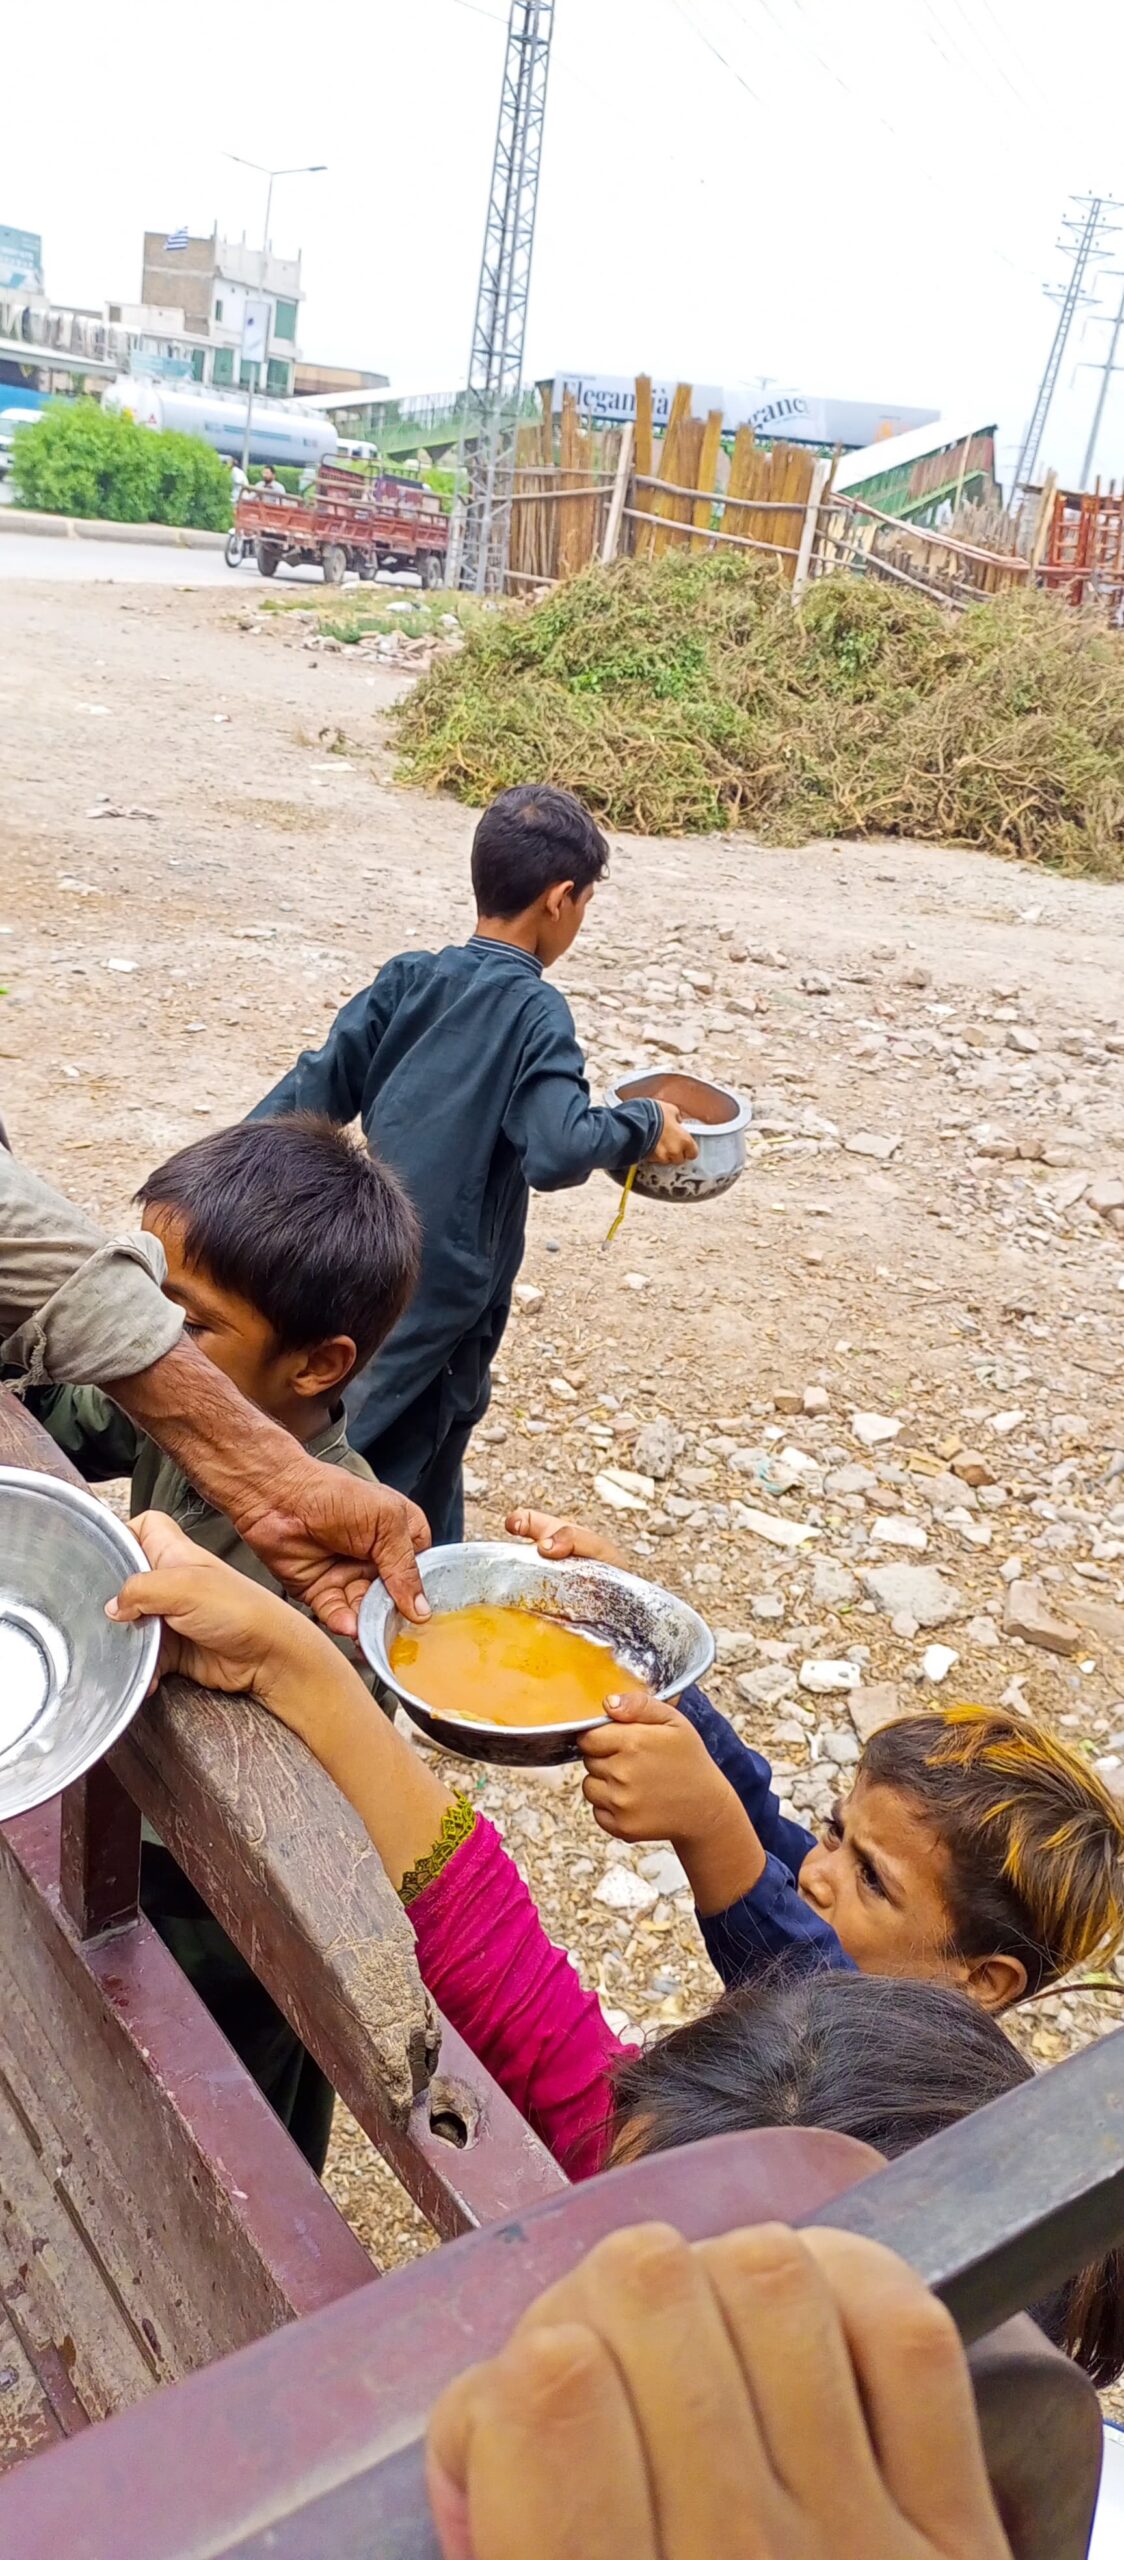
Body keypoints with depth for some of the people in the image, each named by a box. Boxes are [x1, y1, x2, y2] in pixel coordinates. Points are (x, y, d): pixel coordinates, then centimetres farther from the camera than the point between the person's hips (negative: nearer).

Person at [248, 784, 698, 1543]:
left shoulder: (408, 980, 1)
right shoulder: (534, 1010, -16)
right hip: (441, 1295, -7)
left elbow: (313, 1092, -1)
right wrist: (643, 1126, -11)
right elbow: (558, 1151, -28)